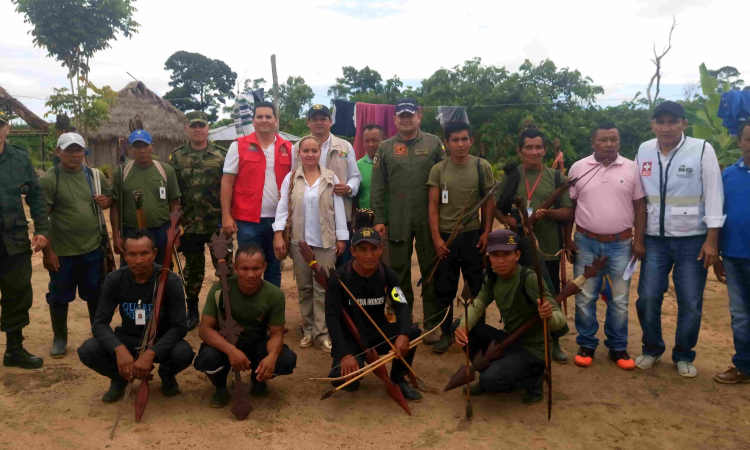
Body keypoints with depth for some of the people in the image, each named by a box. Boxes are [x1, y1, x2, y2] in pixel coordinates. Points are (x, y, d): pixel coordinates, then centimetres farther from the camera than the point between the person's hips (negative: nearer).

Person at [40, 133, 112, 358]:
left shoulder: (95, 175, 2)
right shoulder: (48, 179, -11)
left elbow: (109, 197, 17)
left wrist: (105, 201, -8)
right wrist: (47, 251, -13)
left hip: (93, 248, 3)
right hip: (62, 252, -3)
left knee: (96, 294, 16)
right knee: (59, 297, 11)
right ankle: (59, 339, 28)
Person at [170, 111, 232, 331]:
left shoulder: (222, 155, 0)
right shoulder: (177, 156, 5)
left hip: (218, 224, -2)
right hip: (189, 225, 2)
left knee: (225, 267, 2)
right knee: (193, 269, 14)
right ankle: (192, 311, 27)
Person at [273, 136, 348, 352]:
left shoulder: (331, 178, 2)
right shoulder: (290, 178, 4)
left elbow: (339, 209, 2)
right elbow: (283, 207, 2)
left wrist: (341, 237, -1)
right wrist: (278, 234, -6)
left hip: (325, 241, -2)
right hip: (299, 240, 2)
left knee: (322, 288, -1)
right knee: (304, 287, 9)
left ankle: (322, 333, 4)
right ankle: (309, 329, 20)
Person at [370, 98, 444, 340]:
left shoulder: (434, 144, 5)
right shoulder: (385, 148, 7)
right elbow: (377, 187, 5)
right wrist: (379, 219, 0)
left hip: (429, 220, -1)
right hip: (397, 221, 1)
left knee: (431, 271, 5)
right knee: (399, 272, 9)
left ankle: (432, 324, 16)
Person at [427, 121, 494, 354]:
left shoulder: (482, 167, -1)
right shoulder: (438, 170, 0)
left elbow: (489, 202, 3)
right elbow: (433, 206, 1)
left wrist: (486, 232, -3)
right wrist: (436, 237, -6)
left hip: (473, 235, -1)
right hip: (445, 236, 1)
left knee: (477, 287, 7)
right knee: (444, 288, 8)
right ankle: (446, 333, 22)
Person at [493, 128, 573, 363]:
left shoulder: (556, 177, 5)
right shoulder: (510, 177, 3)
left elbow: (569, 212, 1)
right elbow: (495, 208, 5)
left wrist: (550, 213, -18)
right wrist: (510, 221, -14)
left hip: (548, 247, 1)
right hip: (519, 247, 0)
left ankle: (553, 341, 26)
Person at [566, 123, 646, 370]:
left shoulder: (631, 168, 0)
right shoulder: (578, 168, -1)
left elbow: (639, 206, 3)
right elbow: (569, 205, 3)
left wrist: (638, 240, -3)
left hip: (621, 244, 1)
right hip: (586, 243, 0)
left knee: (620, 299, 9)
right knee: (585, 298, 7)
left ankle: (618, 347, 22)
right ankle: (586, 344, 21)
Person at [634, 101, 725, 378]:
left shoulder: (702, 149, -8)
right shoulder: (644, 150, 2)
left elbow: (714, 196, -8)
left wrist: (712, 240, -11)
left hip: (692, 239, -2)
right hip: (655, 239, 3)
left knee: (690, 303, 6)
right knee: (648, 298, 5)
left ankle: (683, 355, 26)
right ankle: (652, 349, 27)